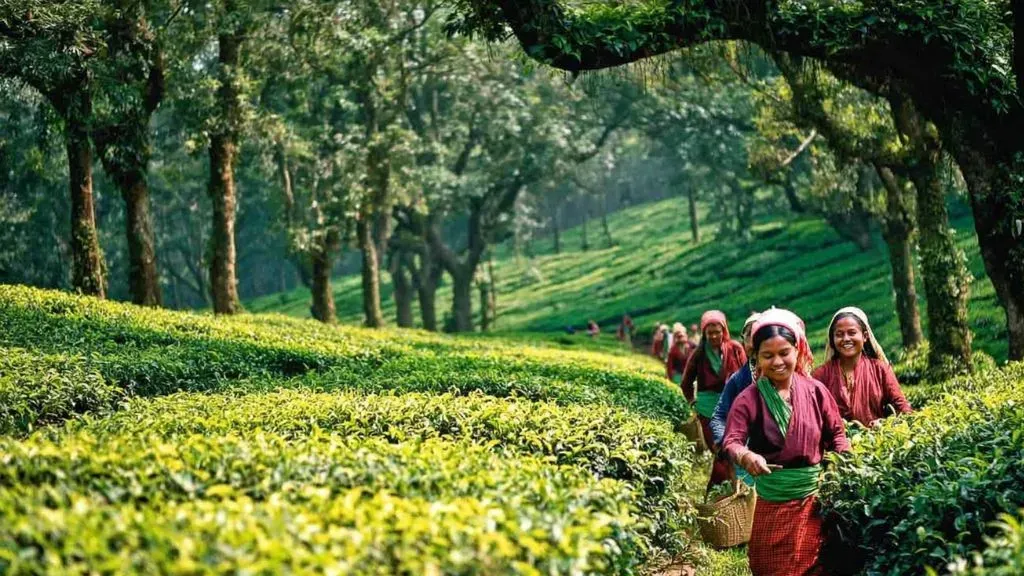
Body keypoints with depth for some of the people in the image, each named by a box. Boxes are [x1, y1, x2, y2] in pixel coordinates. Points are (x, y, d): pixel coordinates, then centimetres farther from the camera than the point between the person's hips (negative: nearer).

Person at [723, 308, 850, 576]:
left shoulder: (815, 391, 0)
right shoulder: (749, 399, -7)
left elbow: (837, 433, 8)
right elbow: (731, 442, -16)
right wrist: (747, 456, -37)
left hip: (814, 496, 1)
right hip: (772, 502, -1)